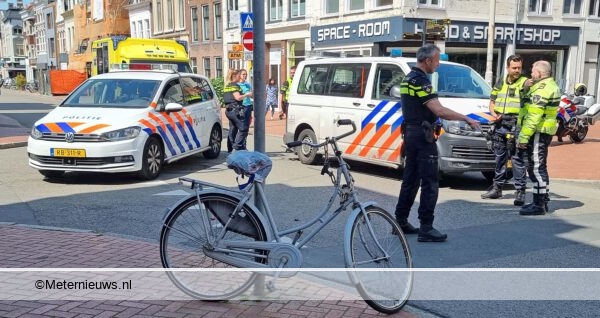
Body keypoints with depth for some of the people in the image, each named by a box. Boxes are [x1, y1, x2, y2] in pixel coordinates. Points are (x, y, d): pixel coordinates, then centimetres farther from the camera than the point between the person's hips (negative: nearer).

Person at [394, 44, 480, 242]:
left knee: (410, 180, 14)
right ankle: (426, 228, -6)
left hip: (410, 133, 10)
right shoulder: (420, 81, -17)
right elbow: (439, 110, -23)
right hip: (422, 136, -10)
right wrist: (467, 119, -16)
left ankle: (400, 221, 19)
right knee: (430, 183, -6)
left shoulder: (408, 79, 15)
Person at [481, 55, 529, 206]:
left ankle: (520, 191, -2)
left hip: (516, 125, -6)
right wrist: (493, 113, 4)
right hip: (500, 125, 6)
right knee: (500, 157, 14)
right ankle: (497, 187, 24)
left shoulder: (525, 83, 0)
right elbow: (492, 101, 22)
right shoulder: (500, 83, 16)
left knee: (517, 159, -6)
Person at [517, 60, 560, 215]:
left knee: (536, 168, -8)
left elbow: (533, 116, -23)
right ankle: (542, 201, 25)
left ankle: (539, 205, -5)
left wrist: (524, 136, -23)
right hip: (546, 131, 11)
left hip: (538, 132, -11)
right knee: (537, 167, 17)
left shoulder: (542, 89, -16)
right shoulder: (552, 85, 19)